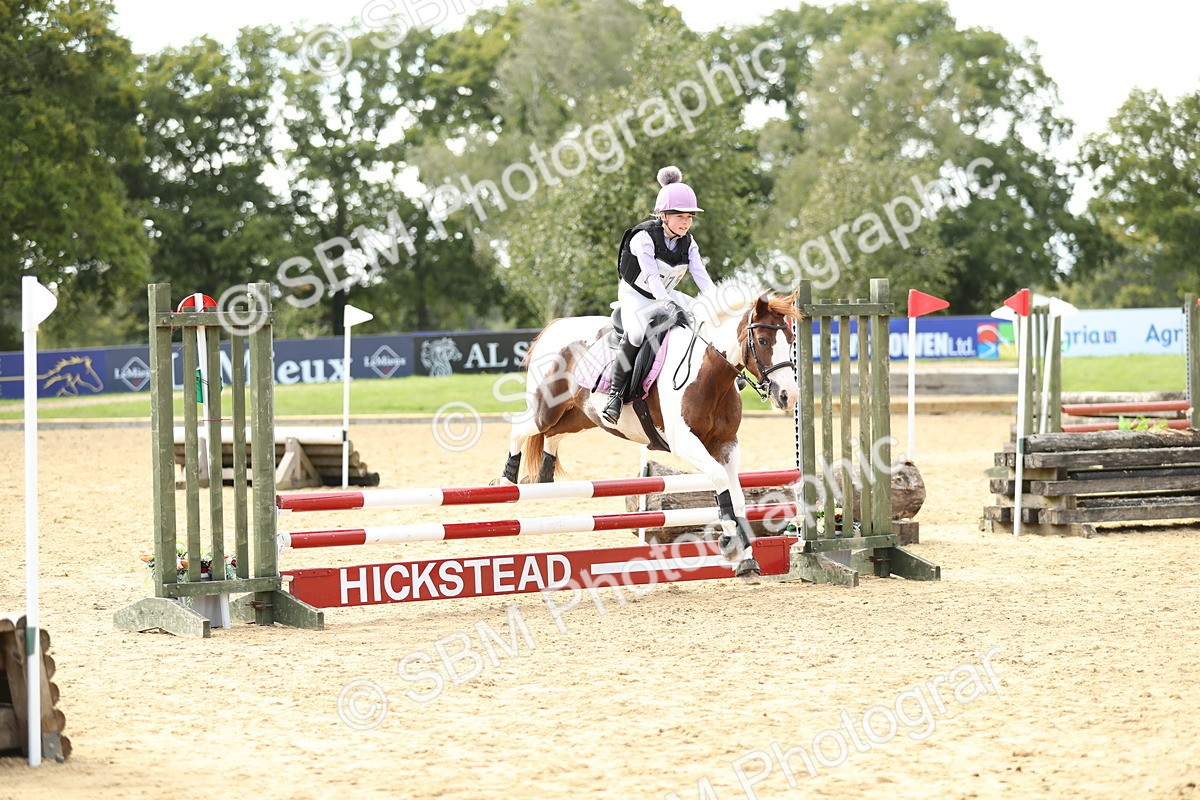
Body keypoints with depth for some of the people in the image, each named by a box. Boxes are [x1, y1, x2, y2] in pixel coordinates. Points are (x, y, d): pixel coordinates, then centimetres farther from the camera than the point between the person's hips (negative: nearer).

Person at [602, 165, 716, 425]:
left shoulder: (688, 243, -3)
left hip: (668, 295, 7)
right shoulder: (644, 238, -22)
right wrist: (668, 305, -43)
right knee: (636, 334, -35)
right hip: (636, 295, -7)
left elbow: (701, 274, -12)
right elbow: (651, 276, -31)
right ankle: (615, 393, -26)